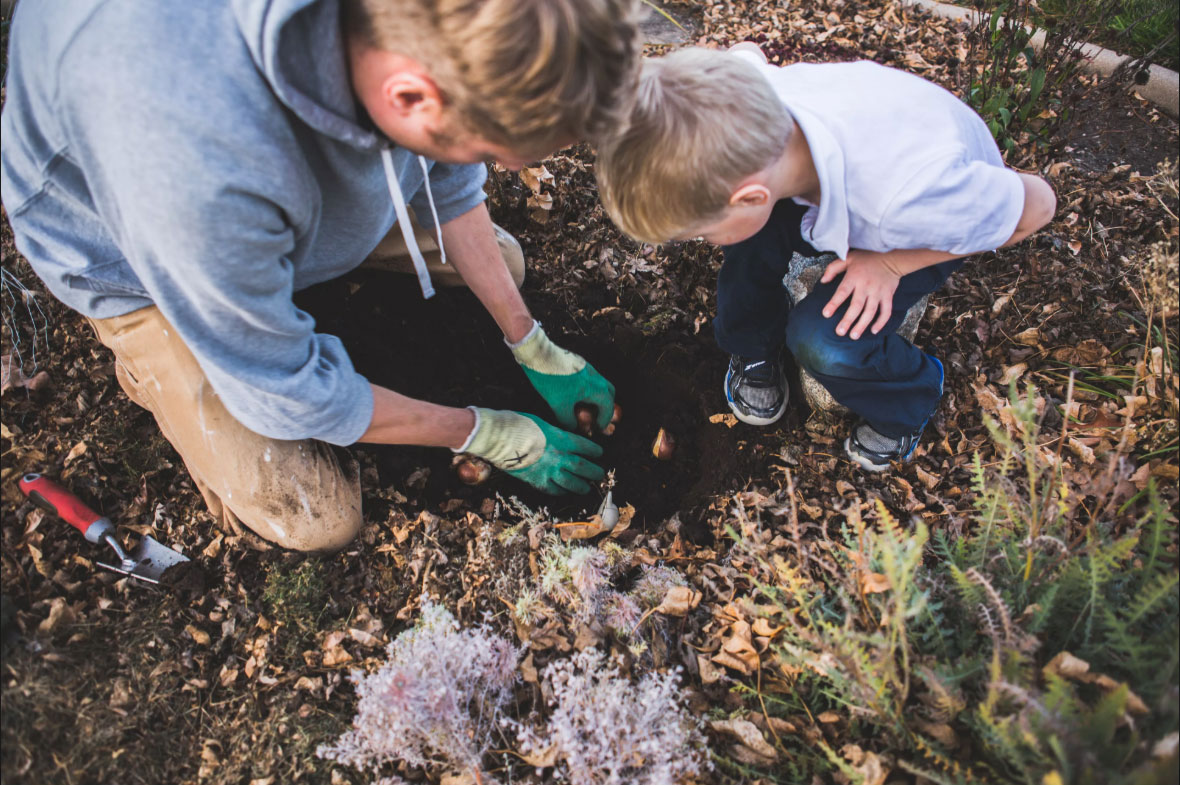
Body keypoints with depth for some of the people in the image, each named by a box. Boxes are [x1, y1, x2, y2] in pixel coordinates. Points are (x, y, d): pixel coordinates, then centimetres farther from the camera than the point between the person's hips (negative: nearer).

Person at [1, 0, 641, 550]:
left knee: (500, 259, 6)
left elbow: (447, 181, -7)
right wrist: (485, 436, -18)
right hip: (134, 262, -5)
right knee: (318, 521, -7)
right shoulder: (190, 152, -48)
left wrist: (534, 349, -4)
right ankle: (154, 368, 14)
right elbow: (286, 393, -30)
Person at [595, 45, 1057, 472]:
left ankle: (906, 404, 6)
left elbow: (1037, 204, -25)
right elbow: (744, 52, -5)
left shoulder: (908, 197, -46)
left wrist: (891, 264, -24)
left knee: (825, 342, -26)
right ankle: (753, 348, 5)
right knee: (745, 238, -25)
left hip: (936, 229, -4)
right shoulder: (752, 108, -32)